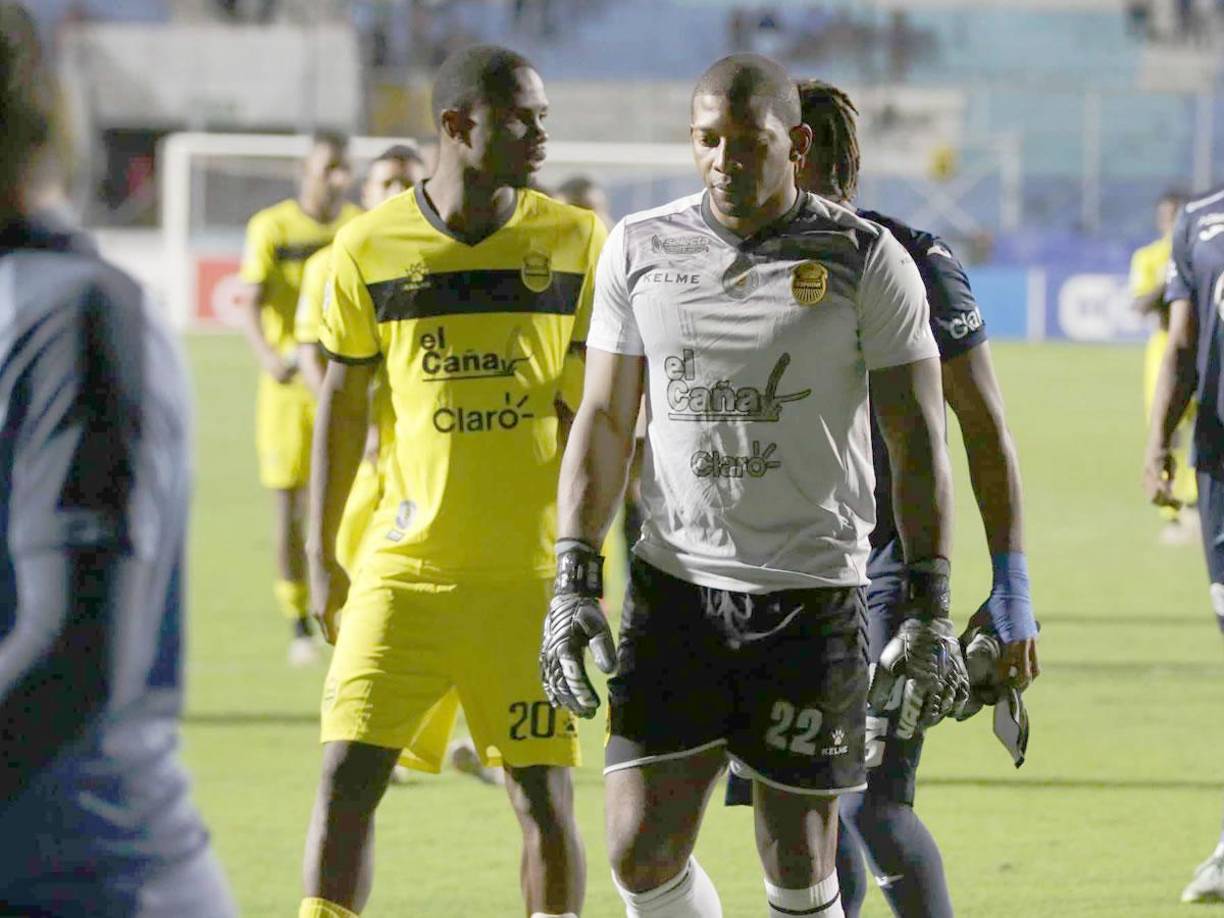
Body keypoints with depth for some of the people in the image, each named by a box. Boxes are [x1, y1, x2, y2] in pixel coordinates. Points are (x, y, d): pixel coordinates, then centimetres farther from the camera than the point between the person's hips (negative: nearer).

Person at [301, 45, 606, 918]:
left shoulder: (577, 241, -1)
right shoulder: (369, 248, 0)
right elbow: (343, 404, 10)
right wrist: (321, 555, 10)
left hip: (532, 570, 0)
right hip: (404, 566, 0)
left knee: (543, 789, 1)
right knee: (348, 773, -6)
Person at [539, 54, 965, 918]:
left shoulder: (863, 261, -5)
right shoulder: (641, 249, 4)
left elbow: (918, 439, -3)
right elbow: (605, 422, 9)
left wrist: (931, 611, -7)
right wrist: (573, 583, 2)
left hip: (811, 595, -3)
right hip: (674, 587, 3)